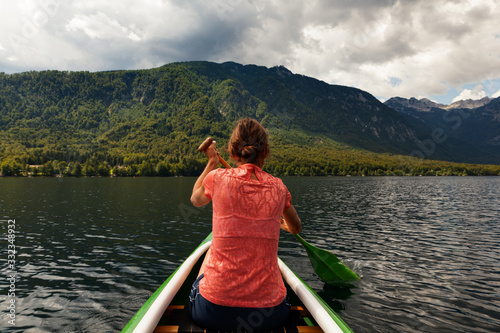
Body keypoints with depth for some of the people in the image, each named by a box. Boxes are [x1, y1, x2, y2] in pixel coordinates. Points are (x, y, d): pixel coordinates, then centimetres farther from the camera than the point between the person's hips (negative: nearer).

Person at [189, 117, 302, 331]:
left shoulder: (218, 178, -9)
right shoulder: (278, 187, -2)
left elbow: (195, 200, 16)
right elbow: (296, 228, 18)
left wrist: (212, 163, 26)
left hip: (214, 313, -1)